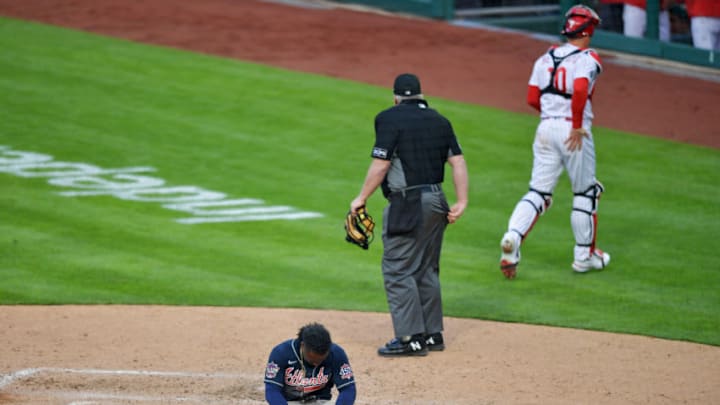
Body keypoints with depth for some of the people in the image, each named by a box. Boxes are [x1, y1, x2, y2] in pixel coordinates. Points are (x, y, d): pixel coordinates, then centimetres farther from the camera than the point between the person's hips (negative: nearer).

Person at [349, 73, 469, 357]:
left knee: (398, 270, -4)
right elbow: (458, 161, 5)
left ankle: (411, 338, -9)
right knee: (427, 270, 17)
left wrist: (361, 199, -5)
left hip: (407, 203, -8)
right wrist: (461, 202, 4)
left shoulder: (390, 118, -8)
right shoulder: (439, 121, 12)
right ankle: (432, 334, 20)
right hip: (436, 201, 8)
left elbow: (380, 164, -13)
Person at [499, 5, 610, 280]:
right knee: (586, 193, 11)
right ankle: (584, 255, 17)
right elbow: (580, 90, -26)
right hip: (573, 131, -5)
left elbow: (532, 99, 8)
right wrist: (577, 126, -18)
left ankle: (513, 236, -19)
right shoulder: (587, 59, -8)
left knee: (538, 192, 5)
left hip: (546, 127, 5)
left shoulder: (546, 58, 11)